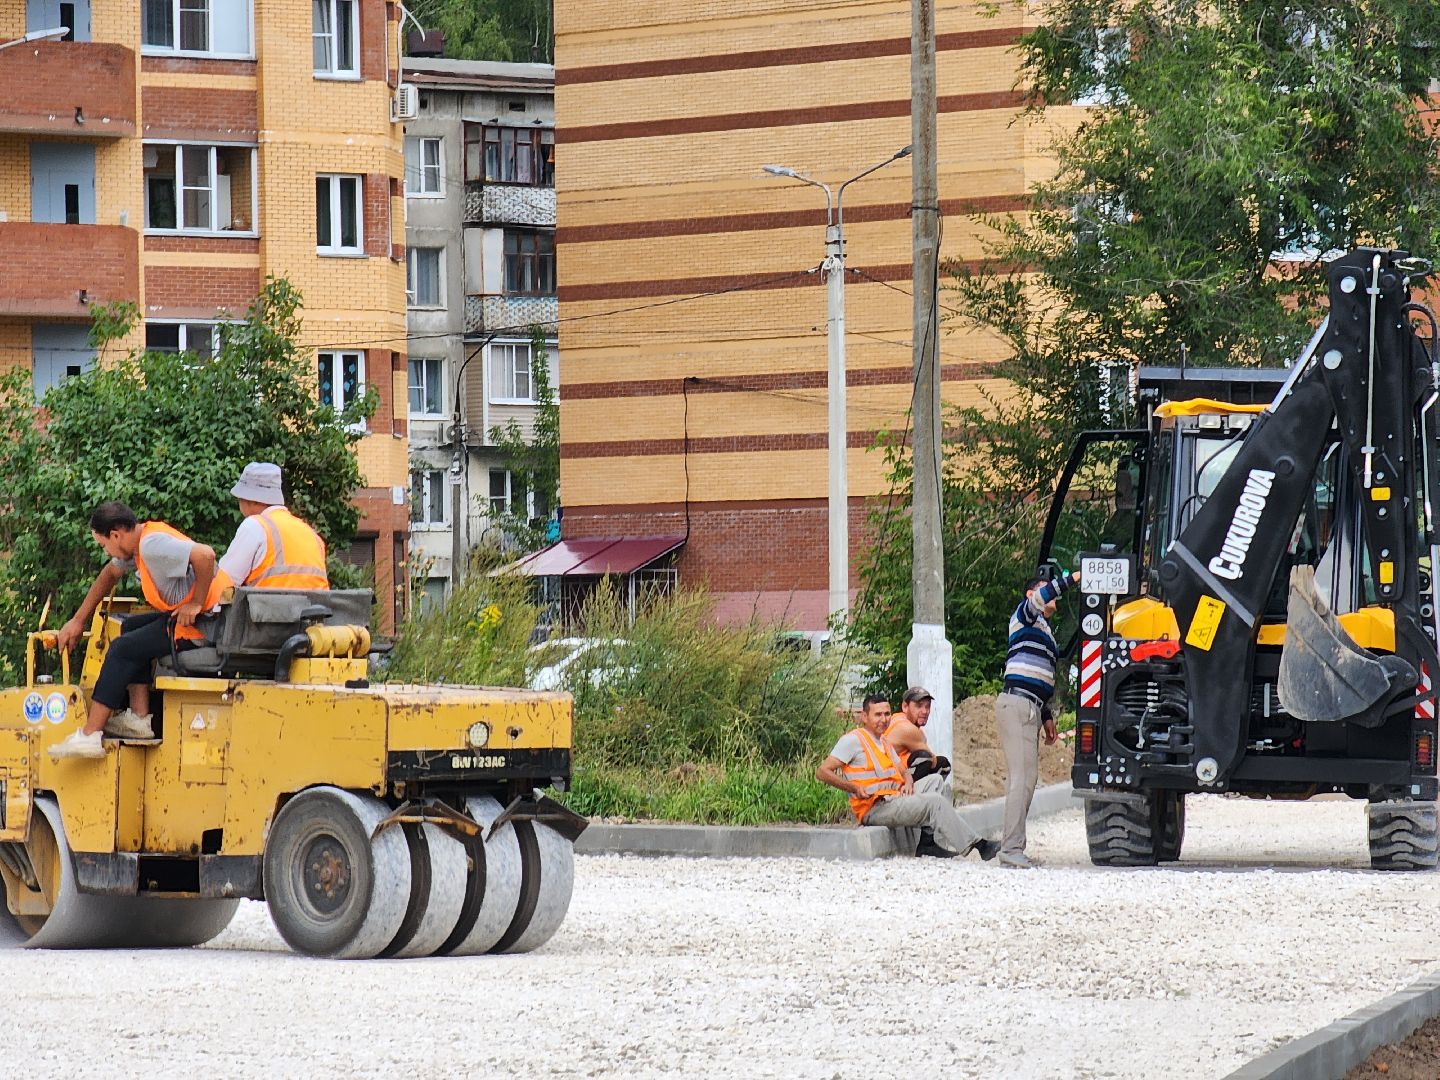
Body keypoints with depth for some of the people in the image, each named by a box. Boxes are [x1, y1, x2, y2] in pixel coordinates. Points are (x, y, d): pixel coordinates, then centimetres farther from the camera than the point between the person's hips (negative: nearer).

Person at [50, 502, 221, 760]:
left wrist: (196, 604, -23)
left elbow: (205, 555, -33)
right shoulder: (138, 541, 13)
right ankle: (140, 718, 14)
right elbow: (110, 574, 28)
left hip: (200, 625, -11)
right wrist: (78, 621, 28)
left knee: (123, 649, -7)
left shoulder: (152, 545, -20)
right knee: (132, 627, 22)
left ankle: (89, 736, -7)